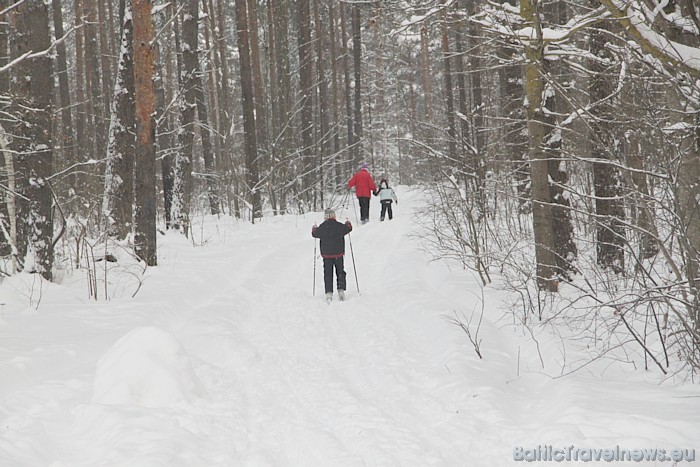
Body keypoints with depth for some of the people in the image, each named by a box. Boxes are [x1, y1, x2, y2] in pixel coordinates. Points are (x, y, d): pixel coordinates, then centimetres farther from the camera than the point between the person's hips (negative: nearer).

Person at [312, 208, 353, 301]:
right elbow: (349, 228, 10)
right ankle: (341, 290, 1)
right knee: (340, 272, 12)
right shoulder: (339, 226, -8)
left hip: (326, 255, 0)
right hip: (338, 254, 0)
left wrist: (314, 228, 30)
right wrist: (348, 223, 32)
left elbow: (314, 233, 8)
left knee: (328, 274, 6)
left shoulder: (322, 227, -8)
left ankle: (329, 293, -1)